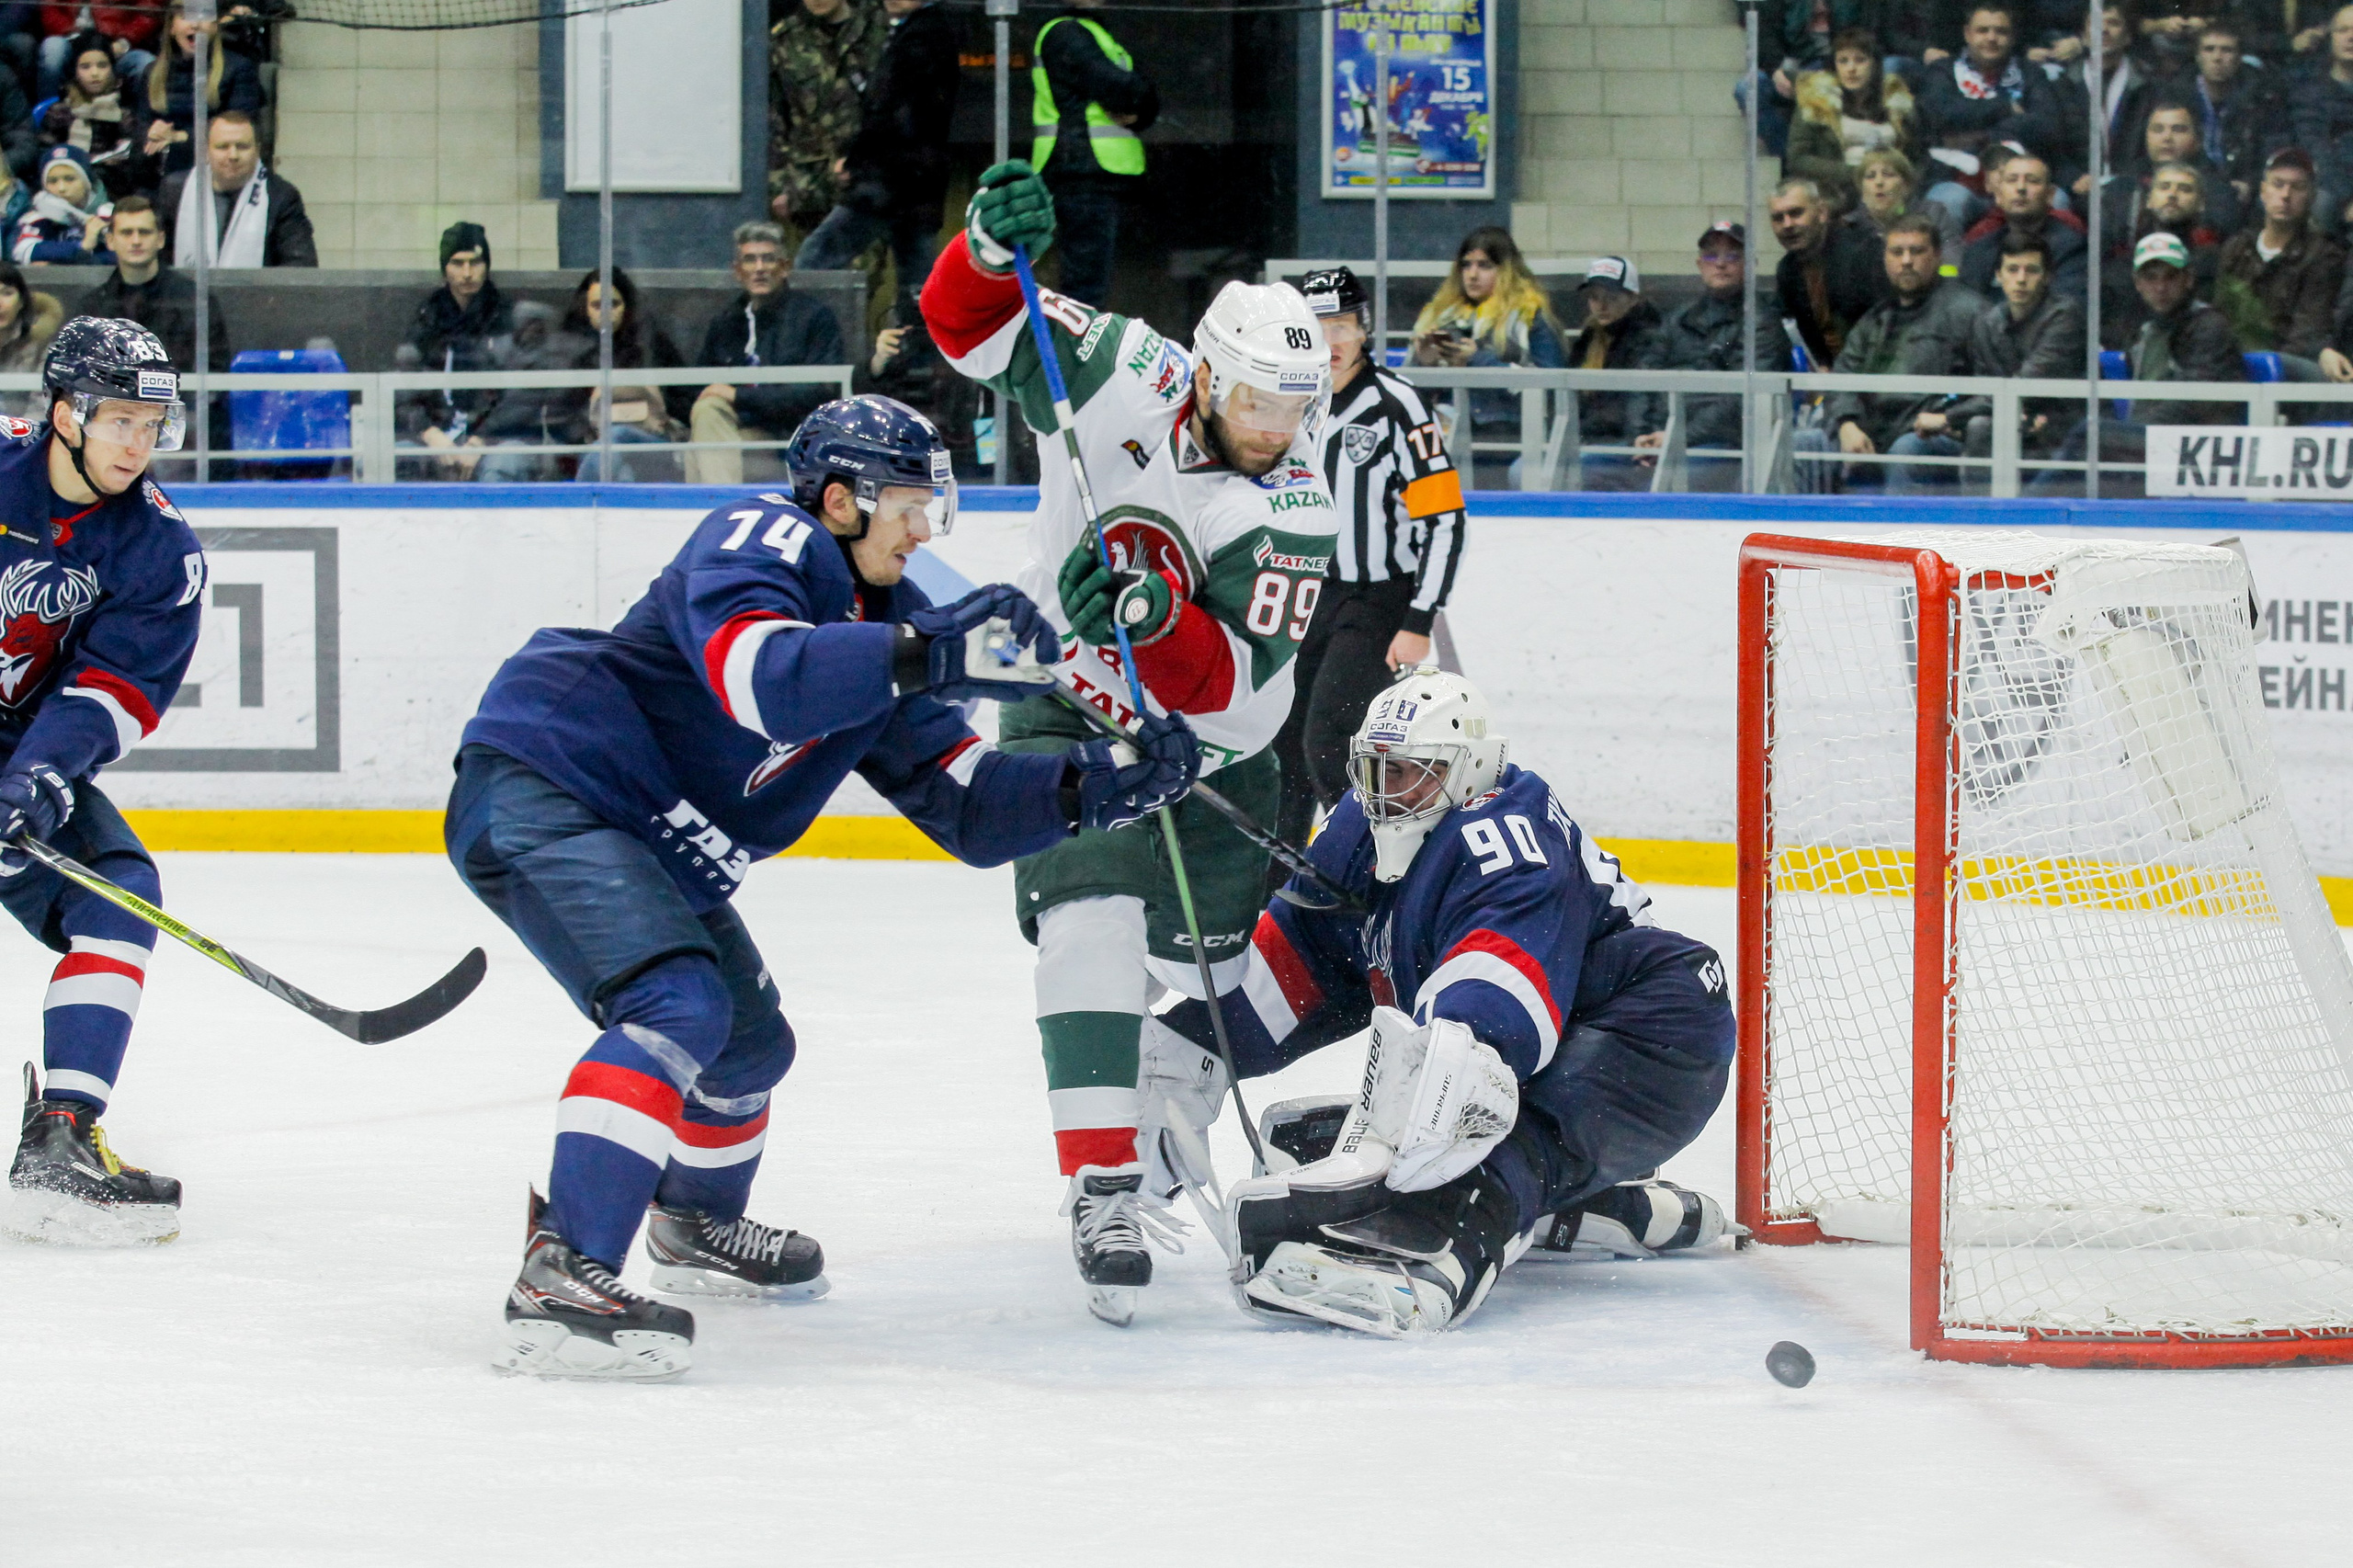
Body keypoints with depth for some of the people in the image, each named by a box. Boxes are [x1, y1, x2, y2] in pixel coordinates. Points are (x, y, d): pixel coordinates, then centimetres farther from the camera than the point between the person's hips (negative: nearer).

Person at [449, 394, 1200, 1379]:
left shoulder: (885, 623, 12)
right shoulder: (768, 539, -14)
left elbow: (967, 807, 7)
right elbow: (758, 673, -35)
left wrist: (1094, 787, -9)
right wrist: (928, 654, -40)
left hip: (650, 850, 10)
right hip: (541, 785, -10)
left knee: (750, 1040, 24)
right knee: (678, 1006, -28)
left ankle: (696, 1225, 54)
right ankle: (560, 1280, -37)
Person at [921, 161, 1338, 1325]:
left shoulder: (1295, 514, -23)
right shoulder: (1124, 378, -19)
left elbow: (1238, 695, -29)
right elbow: (968, 324, -15)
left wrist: (1157, 619, -47)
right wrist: (993, 242, -35)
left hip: (1207, 746, 1)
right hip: (1067, 711, -1)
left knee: (1212, 957, 5)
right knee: (1092, 921, -21)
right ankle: (1103, 1188, -26)